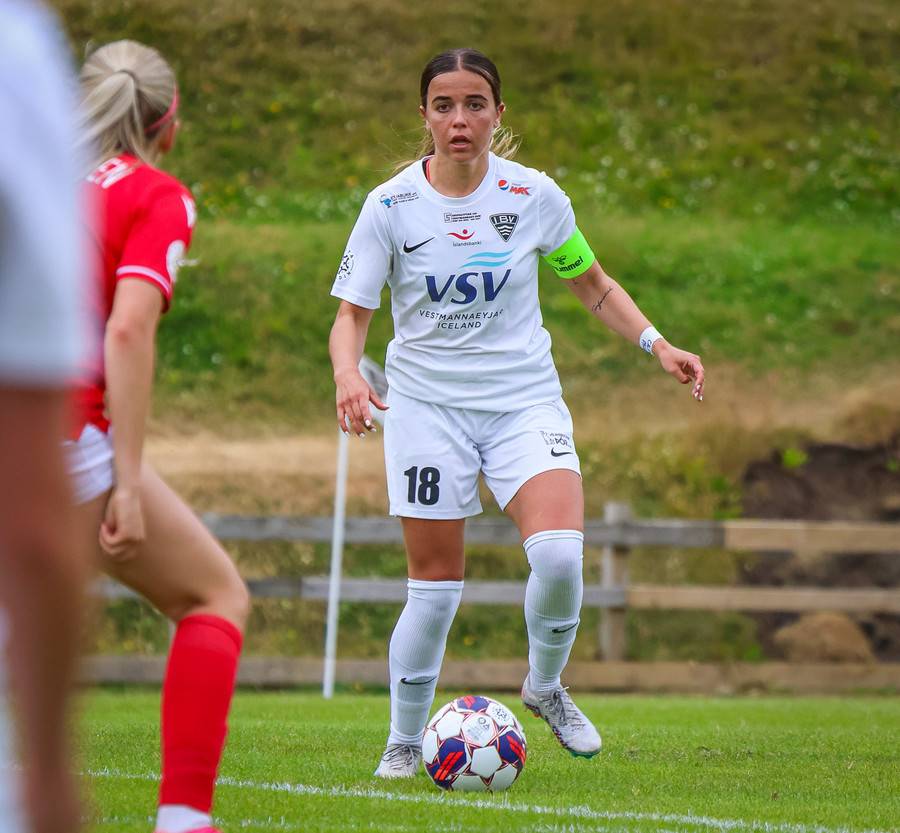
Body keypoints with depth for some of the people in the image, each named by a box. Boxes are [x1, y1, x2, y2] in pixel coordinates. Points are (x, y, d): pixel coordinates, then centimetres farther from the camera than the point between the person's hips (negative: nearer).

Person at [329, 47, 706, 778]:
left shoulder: (534, 196, -3)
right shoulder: (390, 206, -6)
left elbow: (592, 285, 12)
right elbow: (352, 313, -3)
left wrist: (657, 344, -1)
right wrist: (348, 375, -24)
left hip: (523, 400, 0)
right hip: (426, 406, 0)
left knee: (559, 553, -22)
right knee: (436, 582, -1)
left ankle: (546, 686, 7)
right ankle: (404, 742, 19)